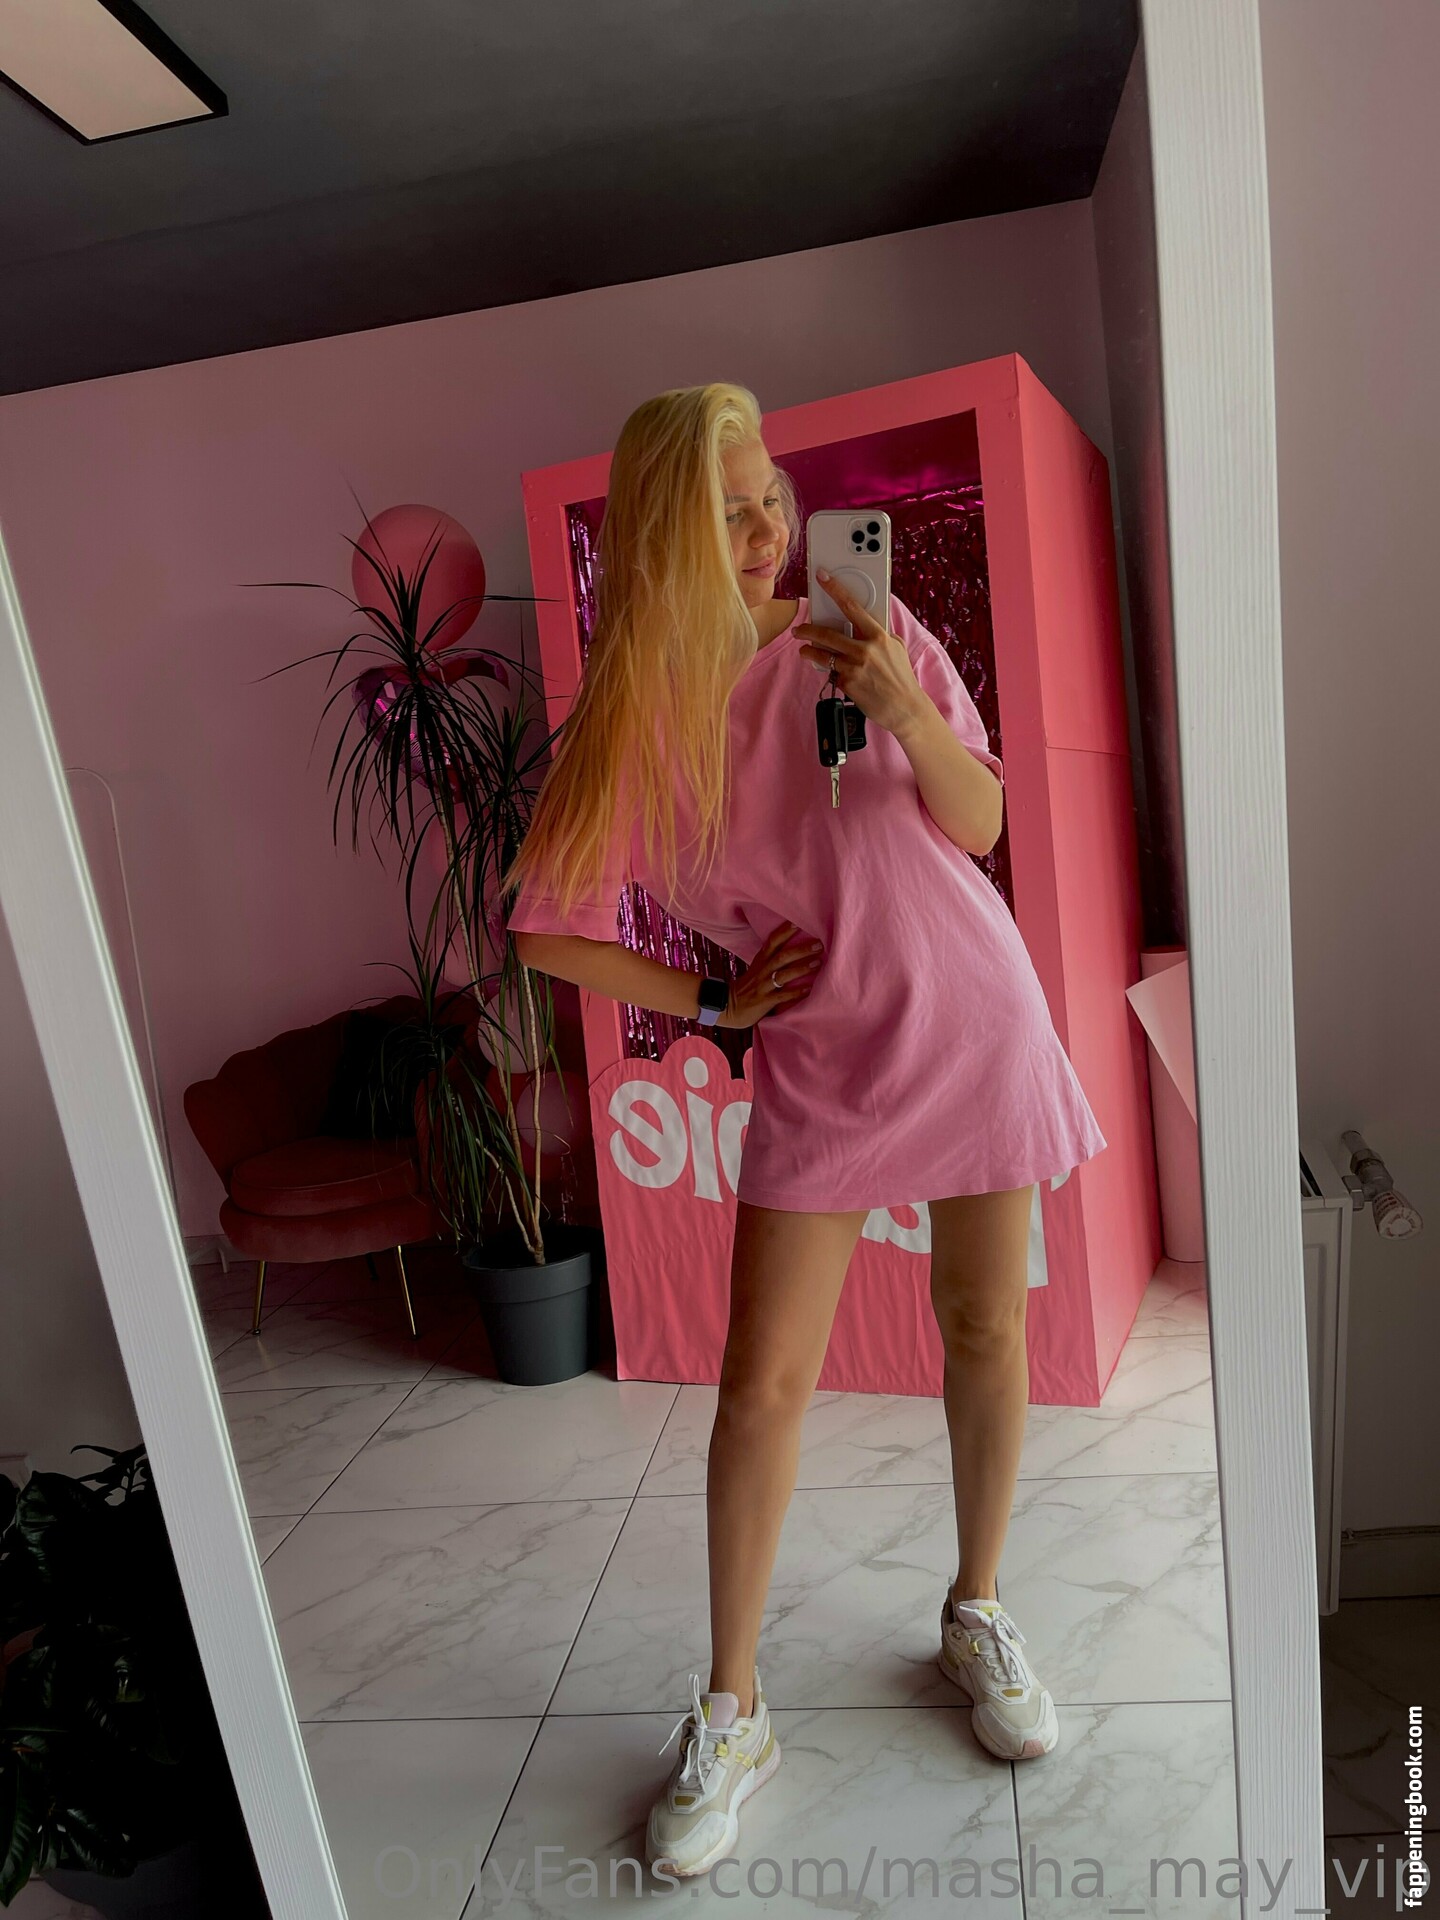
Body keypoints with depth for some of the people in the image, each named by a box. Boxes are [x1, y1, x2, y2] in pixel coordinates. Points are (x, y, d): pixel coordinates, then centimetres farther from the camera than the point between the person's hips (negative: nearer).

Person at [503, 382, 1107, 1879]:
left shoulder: (867, 634, -4)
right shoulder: (628, 721, -8)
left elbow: (979, 827, -2)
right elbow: (547, 928, -4)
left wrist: (905, 711, -20)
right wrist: (712, 1006, -4)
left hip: (970, 1016, 2)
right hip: (816, 1062, -1)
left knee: (986, 1335, 11)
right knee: (763, 1383, -1)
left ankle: (977, 1616, 37)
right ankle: (730, 1713, 21)